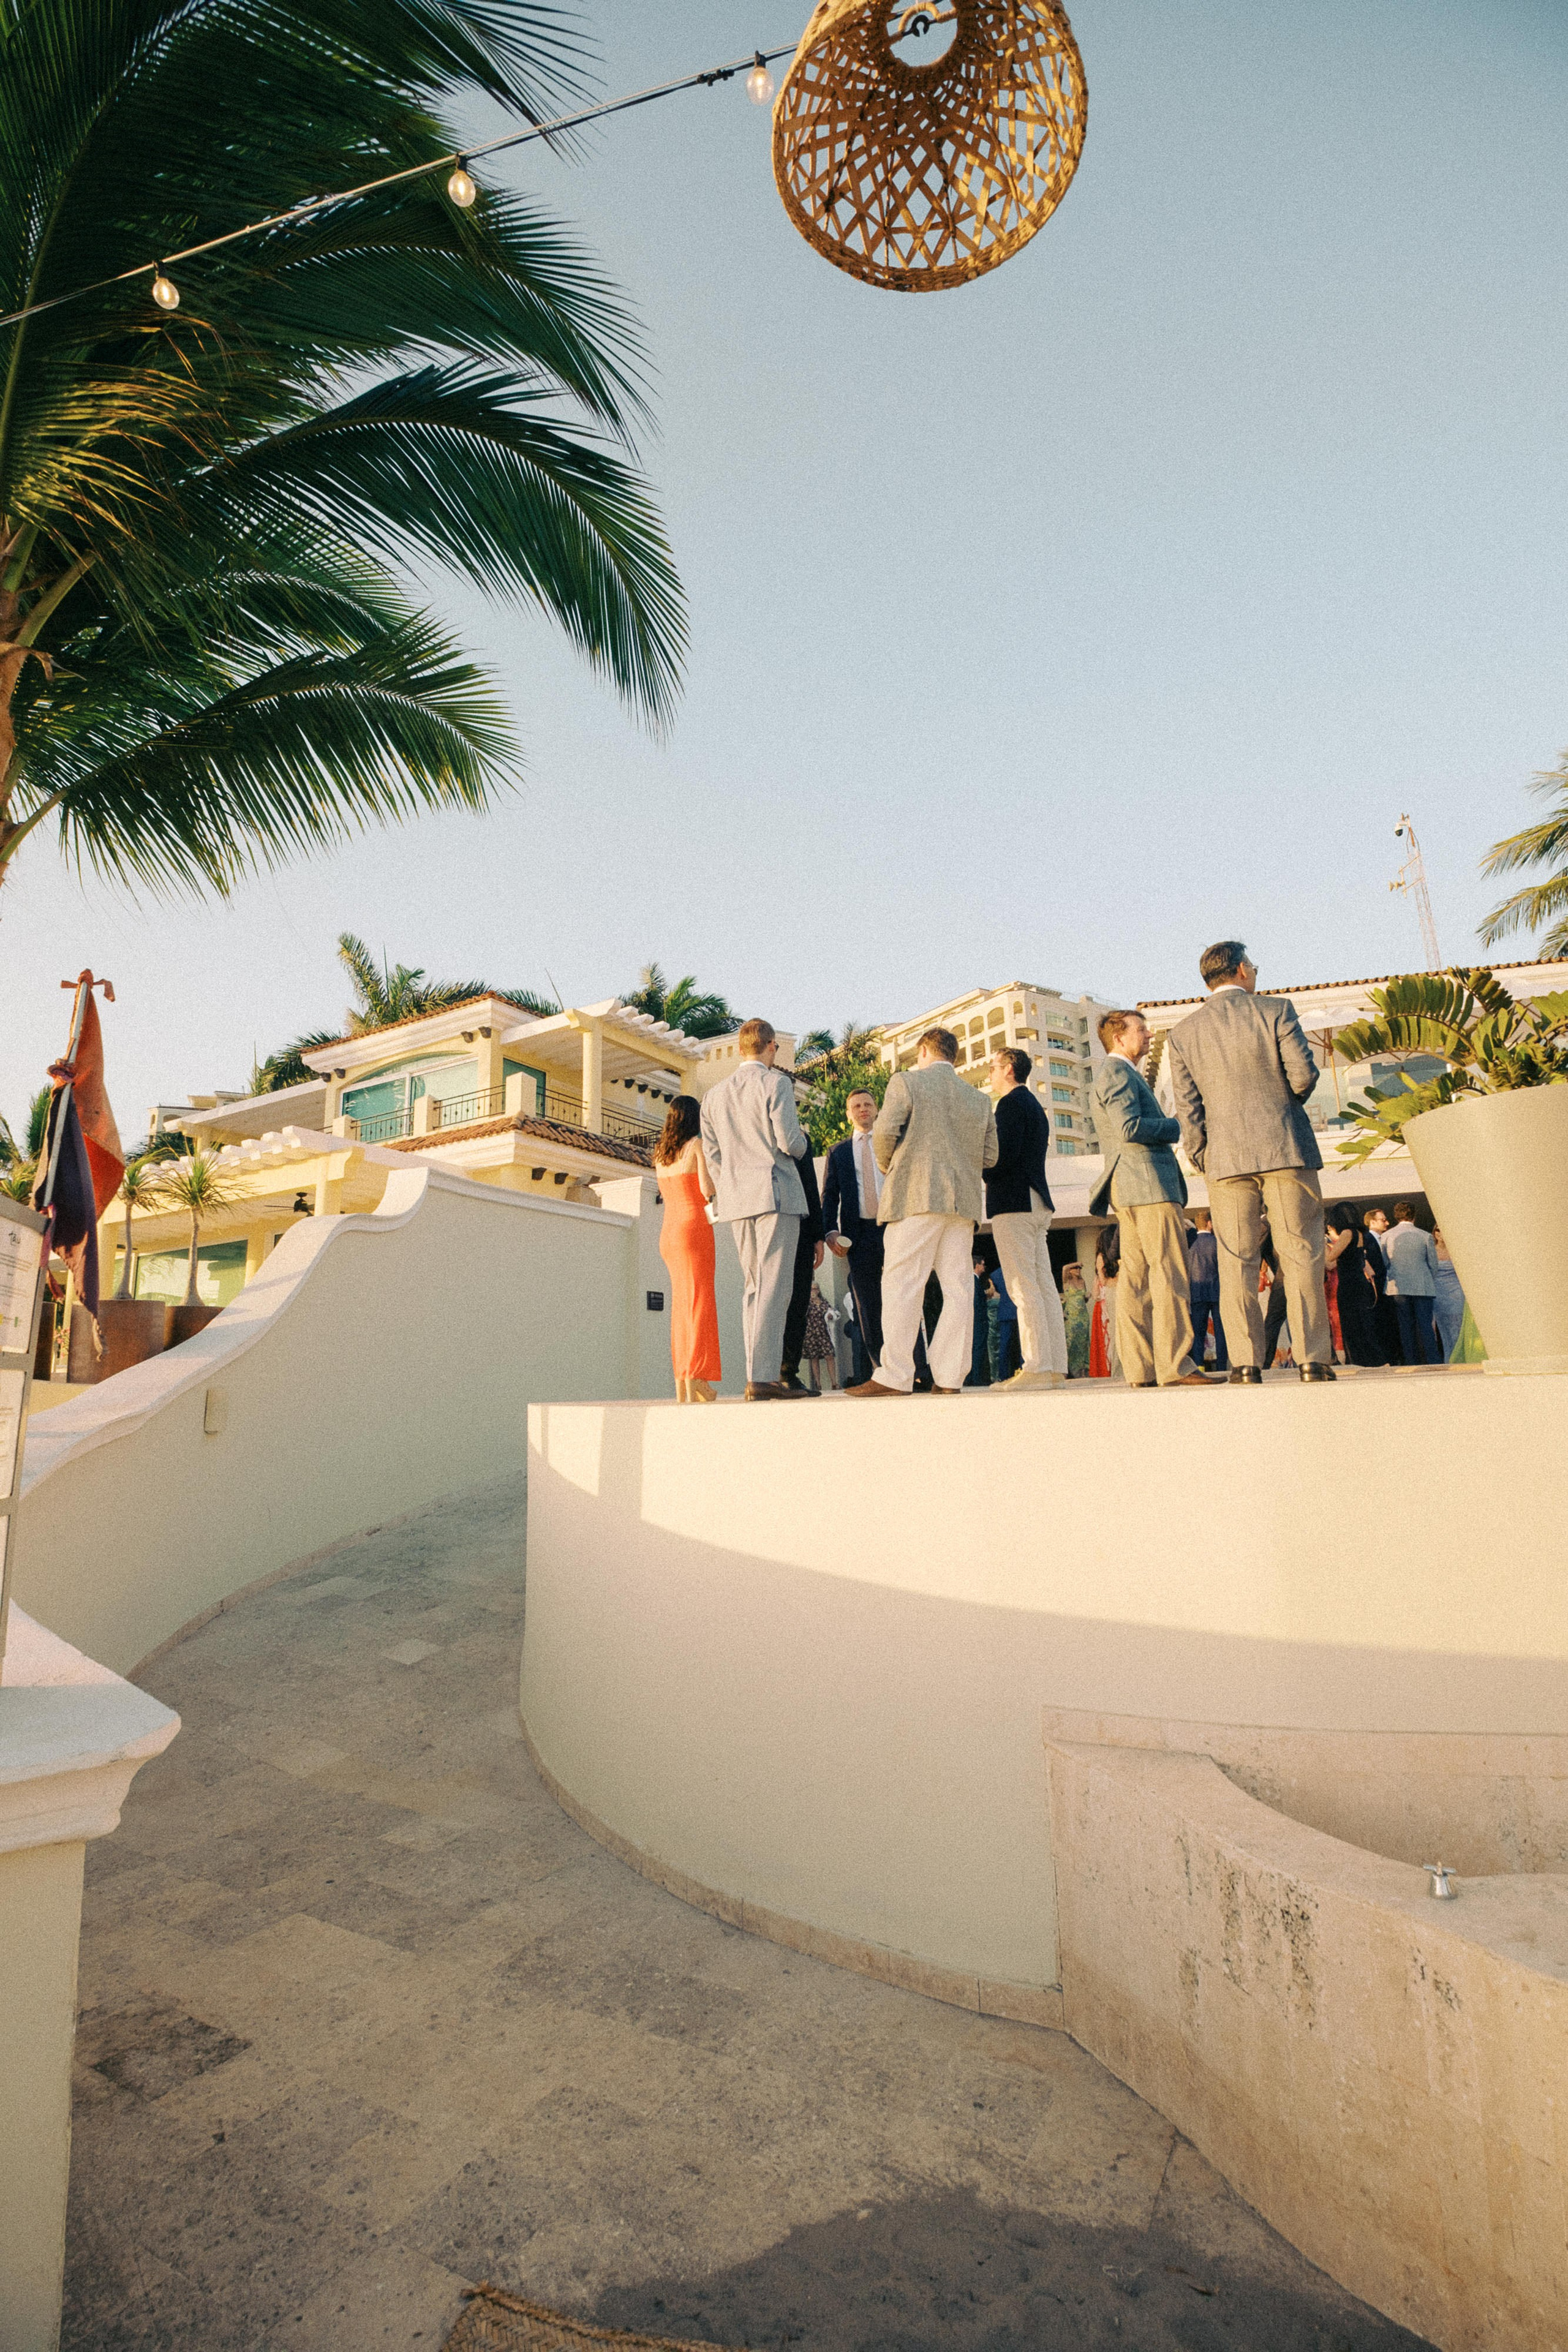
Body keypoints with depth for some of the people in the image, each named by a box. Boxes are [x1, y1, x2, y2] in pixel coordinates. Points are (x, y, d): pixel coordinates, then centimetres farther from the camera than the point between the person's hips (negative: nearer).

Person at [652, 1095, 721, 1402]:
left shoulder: (661, 1153, 15)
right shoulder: (698, 1144, -4)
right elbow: (708, 1191, -13)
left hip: (668, 1230, 7)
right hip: (694, 1227, -7)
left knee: (681, 1305, 10)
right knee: (699, 1301, -7)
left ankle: (682, 1384, 10)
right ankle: (694, 1381, -13)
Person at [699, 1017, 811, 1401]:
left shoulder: (714, 1094, 15)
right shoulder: (775, 1083, -4)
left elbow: (712, 1155, 14)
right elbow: (790, 1141, -12)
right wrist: (801, 1148, 9)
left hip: (736, 1200, 6)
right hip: (775, 1194, -6)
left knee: (754, 1287, 11)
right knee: (773, 1287, -7)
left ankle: (759, 1377, 9)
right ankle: (761, 1377, -11)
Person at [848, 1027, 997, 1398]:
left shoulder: (906, 1082, 3)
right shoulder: (979, 1100, 18)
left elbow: (885, 1132, -8)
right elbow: (990, 1157, 14)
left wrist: (888, 1168, 10)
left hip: (917, 1197, -5)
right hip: (964, 1202, 5)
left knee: (902, 1284, -5)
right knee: (958, 1287, 4)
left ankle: (895, 1376, -7)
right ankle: (949, 1376, 3)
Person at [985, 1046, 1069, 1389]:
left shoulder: (1011, 1103, -6)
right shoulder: (1035, 1106, 23)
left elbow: (1006, 1155, -18)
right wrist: (987, 1171, 17)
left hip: (1014, 1203, -10)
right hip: (1037, 1204, 10)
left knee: (1023, 1288, -10)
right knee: (1044, 1286, 6)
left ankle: (1037, 1368, -12)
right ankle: (1055, 1368, 7)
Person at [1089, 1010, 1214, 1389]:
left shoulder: (1116, 1075, 27)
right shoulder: (1118, 1073, -6)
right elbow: (1130, 1128, -20)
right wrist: (1177, 1125, -7)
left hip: (1130, 1188, 10)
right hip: (1149, 1185, -10)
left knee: (1135, 1277, 4)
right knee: (1169, 1274, -11)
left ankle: (1140, 1369, 4)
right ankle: (1174, 1366, -13)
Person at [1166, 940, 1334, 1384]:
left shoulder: (1182, 1033, 7)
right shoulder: (1276, 1010, 0)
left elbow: (1188, 1109, 4)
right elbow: (1304, 1076, -5)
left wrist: (1201, 1160, 11)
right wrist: (1283, 1098, 16)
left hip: (1225, 1157, 2)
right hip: (1285, 1148, -1)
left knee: (1236, 1263, 3)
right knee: (1301, 1253, 3)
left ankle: (1246, 1363, 1)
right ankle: (1313, 1357, 3)